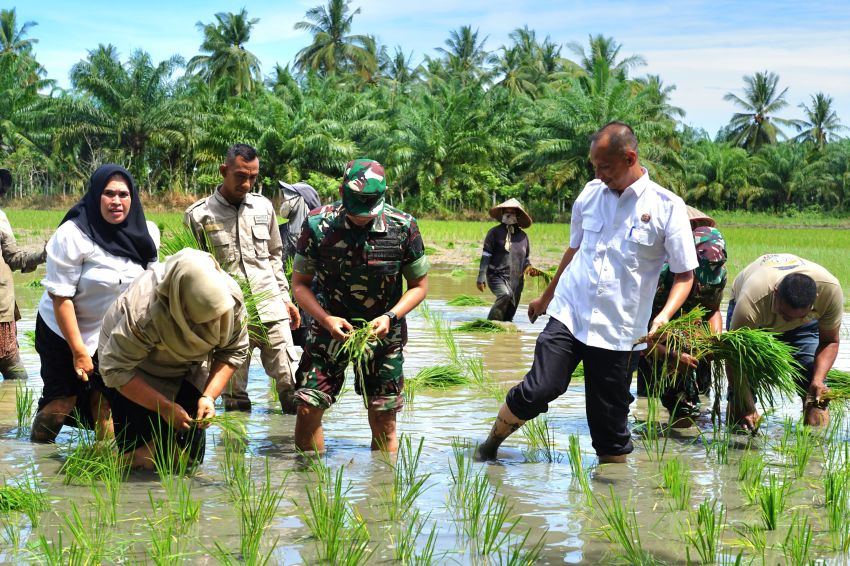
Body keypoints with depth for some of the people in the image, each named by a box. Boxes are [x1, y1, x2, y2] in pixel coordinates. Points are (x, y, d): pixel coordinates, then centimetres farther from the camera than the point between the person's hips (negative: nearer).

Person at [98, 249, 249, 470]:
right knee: (142, 460, -11)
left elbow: (234, 351, -12)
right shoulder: (144, 313, -41)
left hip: (185, 368, 4)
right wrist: (165, 407, -28)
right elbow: (115, 369, -30)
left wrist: (209, 396, -23)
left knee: (191, 459, 2)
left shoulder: (231, 295, -27)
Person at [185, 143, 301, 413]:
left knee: (291, 385, -1)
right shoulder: (198, 215, -1)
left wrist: (284, 297, 16)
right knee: (235, 398, 3)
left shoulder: (263, 206, 11)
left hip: (271, 310, 3)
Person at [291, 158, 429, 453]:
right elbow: (300, 282, -2)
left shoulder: (403, 227, -11)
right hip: (331, 329, 0)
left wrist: (390, 317, -16)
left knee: (384, 423, 3)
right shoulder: (319, 224, -11)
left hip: (381, 332, 0)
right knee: (307, 409, -8)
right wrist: (326, 319, -17)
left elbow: (419, 285, 0)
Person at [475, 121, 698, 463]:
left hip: (616, 330, -2)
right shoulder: (591, 194, 7)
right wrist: (546, 297, 31)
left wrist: (664, 317, -19)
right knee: (540, 389, -13)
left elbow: (685, 275, -2)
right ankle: (491, 445, 11)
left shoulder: (667, 207, -5)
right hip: (569, 315, 2)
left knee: (609, 417, 2)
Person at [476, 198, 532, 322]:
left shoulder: (523, 236, 13)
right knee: (505, 295, -33)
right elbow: (486, 256, -2)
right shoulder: (495, 232, 1)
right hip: (497, 276, -5)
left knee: (509, 315, 3)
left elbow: (525, 258, 23)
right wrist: (481, 277, -11)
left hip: (516, 280, 5)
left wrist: (528, 266, -1)